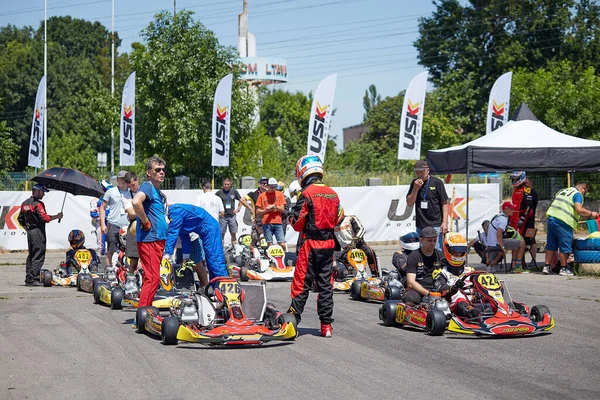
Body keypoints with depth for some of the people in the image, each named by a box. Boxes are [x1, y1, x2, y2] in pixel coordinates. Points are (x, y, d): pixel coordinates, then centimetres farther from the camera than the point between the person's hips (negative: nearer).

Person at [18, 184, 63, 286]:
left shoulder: (25, 203, 13)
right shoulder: (38, 204, -13)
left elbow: (20, 219, 17)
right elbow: (45, 218, -19)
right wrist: (57, 216, -7)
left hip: (29, 232, 9)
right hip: (38, 231, -9)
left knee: (31, 255, 14)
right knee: (38, 256, -7)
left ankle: (28, 279, 14)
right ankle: (33, 279, -11)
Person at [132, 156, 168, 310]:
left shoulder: (158, 192, 19)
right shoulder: (147, 187, -11)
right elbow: (136, 202, -33)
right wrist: (146, 222, -21)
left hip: (158, 239, 10)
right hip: (148, 239, -10)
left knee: (151, 277, 13)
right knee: (152, 278, -12)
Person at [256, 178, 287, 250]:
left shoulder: (280, 194, 10)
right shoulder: (262, 195, 8)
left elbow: (283, 210, 7)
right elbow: (257, 212, 8)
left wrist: (275, 207, -11)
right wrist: (266, 210, -9)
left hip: (278, 223, 0)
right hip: (267, 223, 0)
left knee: (282, 244, -7)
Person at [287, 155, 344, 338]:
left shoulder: (307, 194, -13)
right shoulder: (333, 194, 5)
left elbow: (297, 223, -11)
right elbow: (339, 219, 13)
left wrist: (291, 217, 8)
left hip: (309, 244, -5)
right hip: (328, 244, 5)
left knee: (301, 283, 0)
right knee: (325, 284, 9)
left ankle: (292, 319, 1)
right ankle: (326, 325, 10)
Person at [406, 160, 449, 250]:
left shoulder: (437, 182, -2)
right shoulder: (414, 183, 9)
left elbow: (444, 203, -1)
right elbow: (409, 203, 6)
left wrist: (445, 222, -9)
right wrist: (415, 188, -7)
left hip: (435, 225, -4)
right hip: (420, 226, 4)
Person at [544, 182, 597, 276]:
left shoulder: (562, 191, 24)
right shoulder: (578, 194, -1)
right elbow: (579, 210, -15)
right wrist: (591, 214, -3)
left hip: (551, 218, 8)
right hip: (563, 222, -8)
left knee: (551, 245, 13)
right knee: (565, 247, 1)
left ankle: (546, 266, 14)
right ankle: (563, 269, 5)